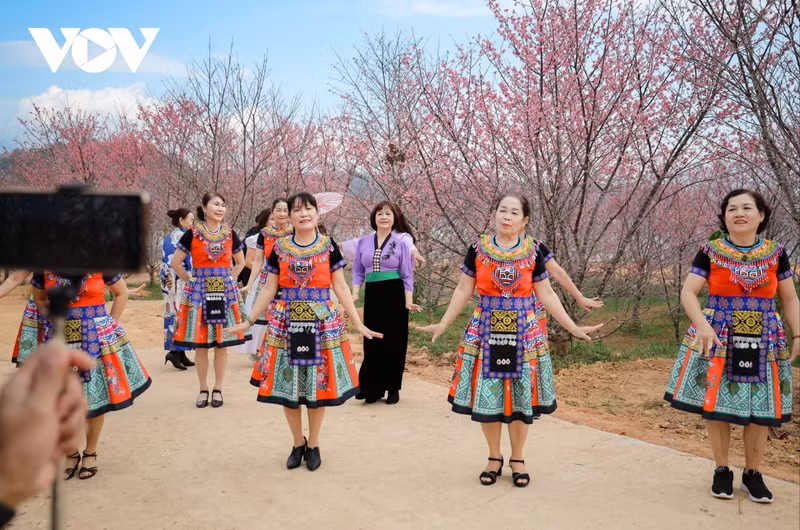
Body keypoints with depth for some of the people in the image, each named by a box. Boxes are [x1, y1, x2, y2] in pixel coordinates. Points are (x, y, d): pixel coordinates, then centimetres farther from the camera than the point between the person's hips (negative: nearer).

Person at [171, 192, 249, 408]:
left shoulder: (230, 234, 5)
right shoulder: (192, 234, -1)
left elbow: (240, 262, 17)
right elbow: (176, 263, 4)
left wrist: (227, 280, 7)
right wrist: (191, 280, 0)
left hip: (225, 292, 2)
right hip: (199, 292, -2)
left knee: (222, 344, 4)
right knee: (200, 344, 3)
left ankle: (218, 389, 16)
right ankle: (203, 389, 17)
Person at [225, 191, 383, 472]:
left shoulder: (329, 246, 0)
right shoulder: (279, 248, 2)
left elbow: (341, 288, 2)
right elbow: (269, 289, 7)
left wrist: (359, 324, -2)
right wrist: (248, 321, 5)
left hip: (322, 322, -1)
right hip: (286, 323, 1)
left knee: (318, 383, 3)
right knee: (287, 383, 4)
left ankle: (313, 445, 22)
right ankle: (298, 444, 24)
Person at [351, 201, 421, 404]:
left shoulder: (401, 243, 0)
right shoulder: (363, 242, 7)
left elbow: (407, 275, -1)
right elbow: (358, 271, 10)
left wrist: (409, 302, -10)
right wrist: (355, 294, -4)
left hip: (394, 295, -2)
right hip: (372, 295, 2)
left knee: (394, 342, 3)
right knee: (372, 343, 3)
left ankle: (393, 388, 14)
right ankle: (373, 389, 13)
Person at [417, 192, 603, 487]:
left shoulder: (533, 252, -1)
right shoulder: (477, 249, -1)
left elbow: (546, 295, 4)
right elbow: (463, 291, 5)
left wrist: (573, 328, 1)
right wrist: (443, 324, 2)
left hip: (523, 333, 0)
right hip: (485, 332, 0)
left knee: (521, 396, 5)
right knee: (486, 395, 3)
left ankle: (517, 459, 23)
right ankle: (494, 457, 23)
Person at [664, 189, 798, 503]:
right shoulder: (710, 252, -4)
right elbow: (688, 292, -8)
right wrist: (702, 325, -23)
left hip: (763, 343, 2)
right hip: (716, 341, -2)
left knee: (761, 409, 6)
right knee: (716, 405, 2)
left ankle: (752, 474, 22)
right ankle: (721, 470, 20)